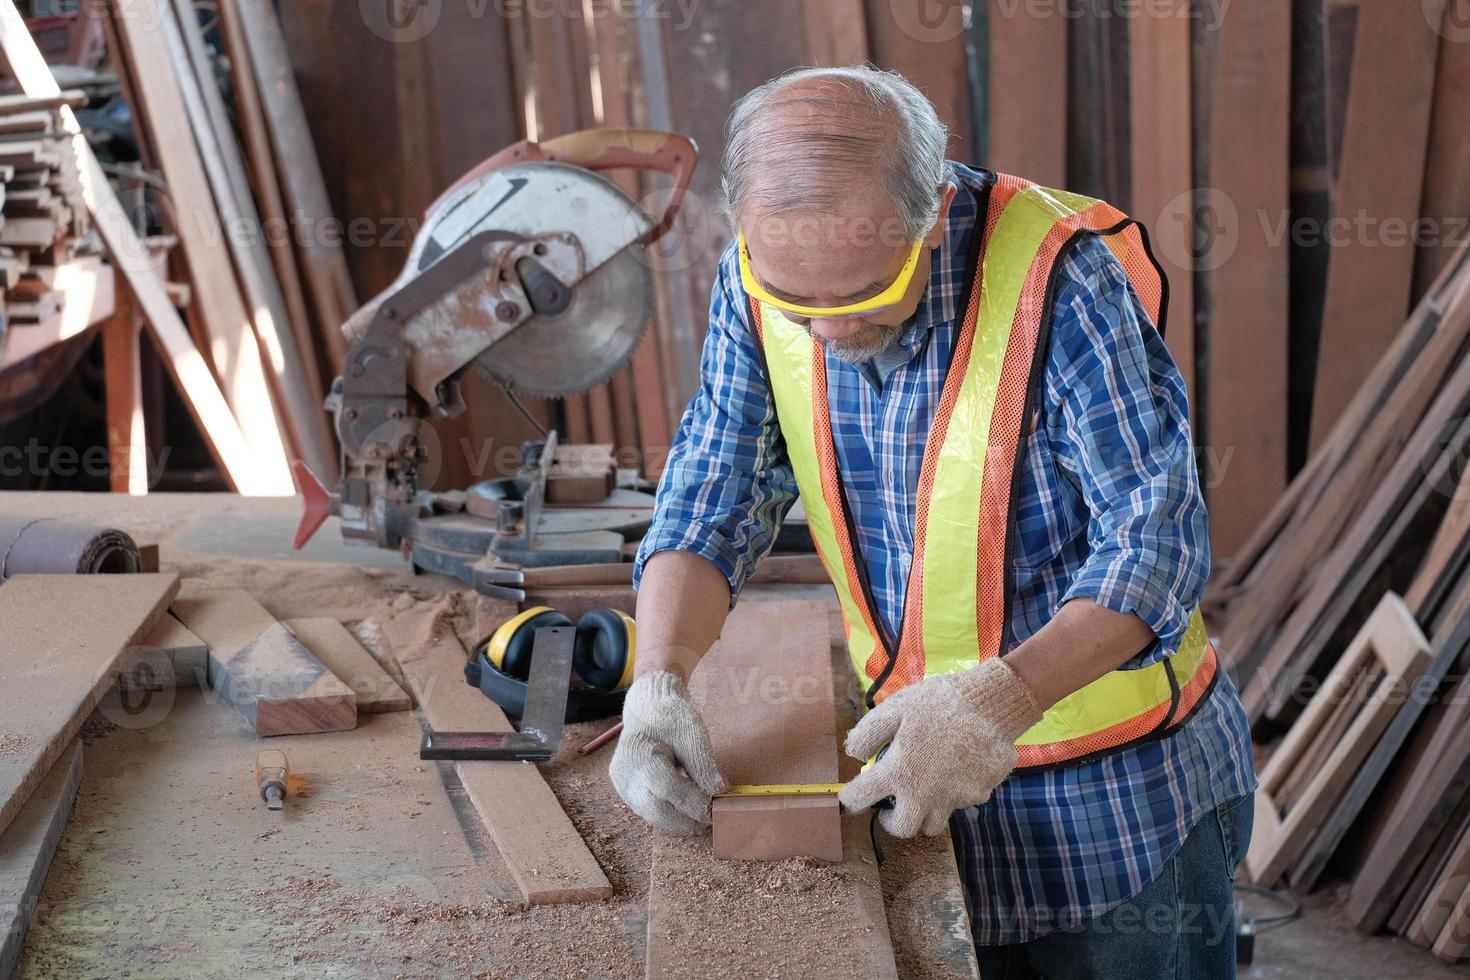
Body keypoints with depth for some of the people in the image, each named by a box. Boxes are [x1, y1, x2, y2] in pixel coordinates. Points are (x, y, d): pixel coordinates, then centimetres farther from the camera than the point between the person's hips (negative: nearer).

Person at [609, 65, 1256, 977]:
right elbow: (709, 505, -6)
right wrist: (659, 680, -23)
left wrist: (1002, 697, -39)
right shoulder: (760, 283, -10)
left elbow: (1157, 540, -24)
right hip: (935, 767, 5)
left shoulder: (1060, 277, -25)